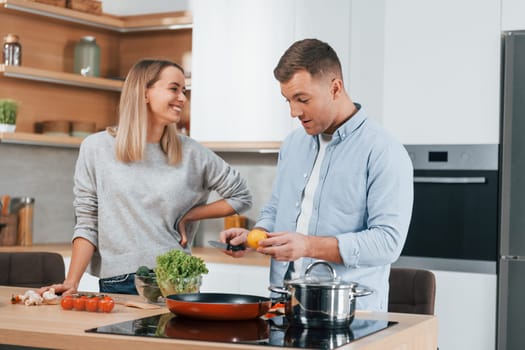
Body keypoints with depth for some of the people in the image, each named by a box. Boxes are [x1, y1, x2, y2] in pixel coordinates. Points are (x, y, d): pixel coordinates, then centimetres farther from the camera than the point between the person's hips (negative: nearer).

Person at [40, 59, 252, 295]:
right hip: (117, 284, -1)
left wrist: (188, 216, 4)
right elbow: (87, 224, 1)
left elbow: (241, 196, 13)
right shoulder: (96, 148, 0)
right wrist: (71, 283, -9)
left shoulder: (190, 153, 3)